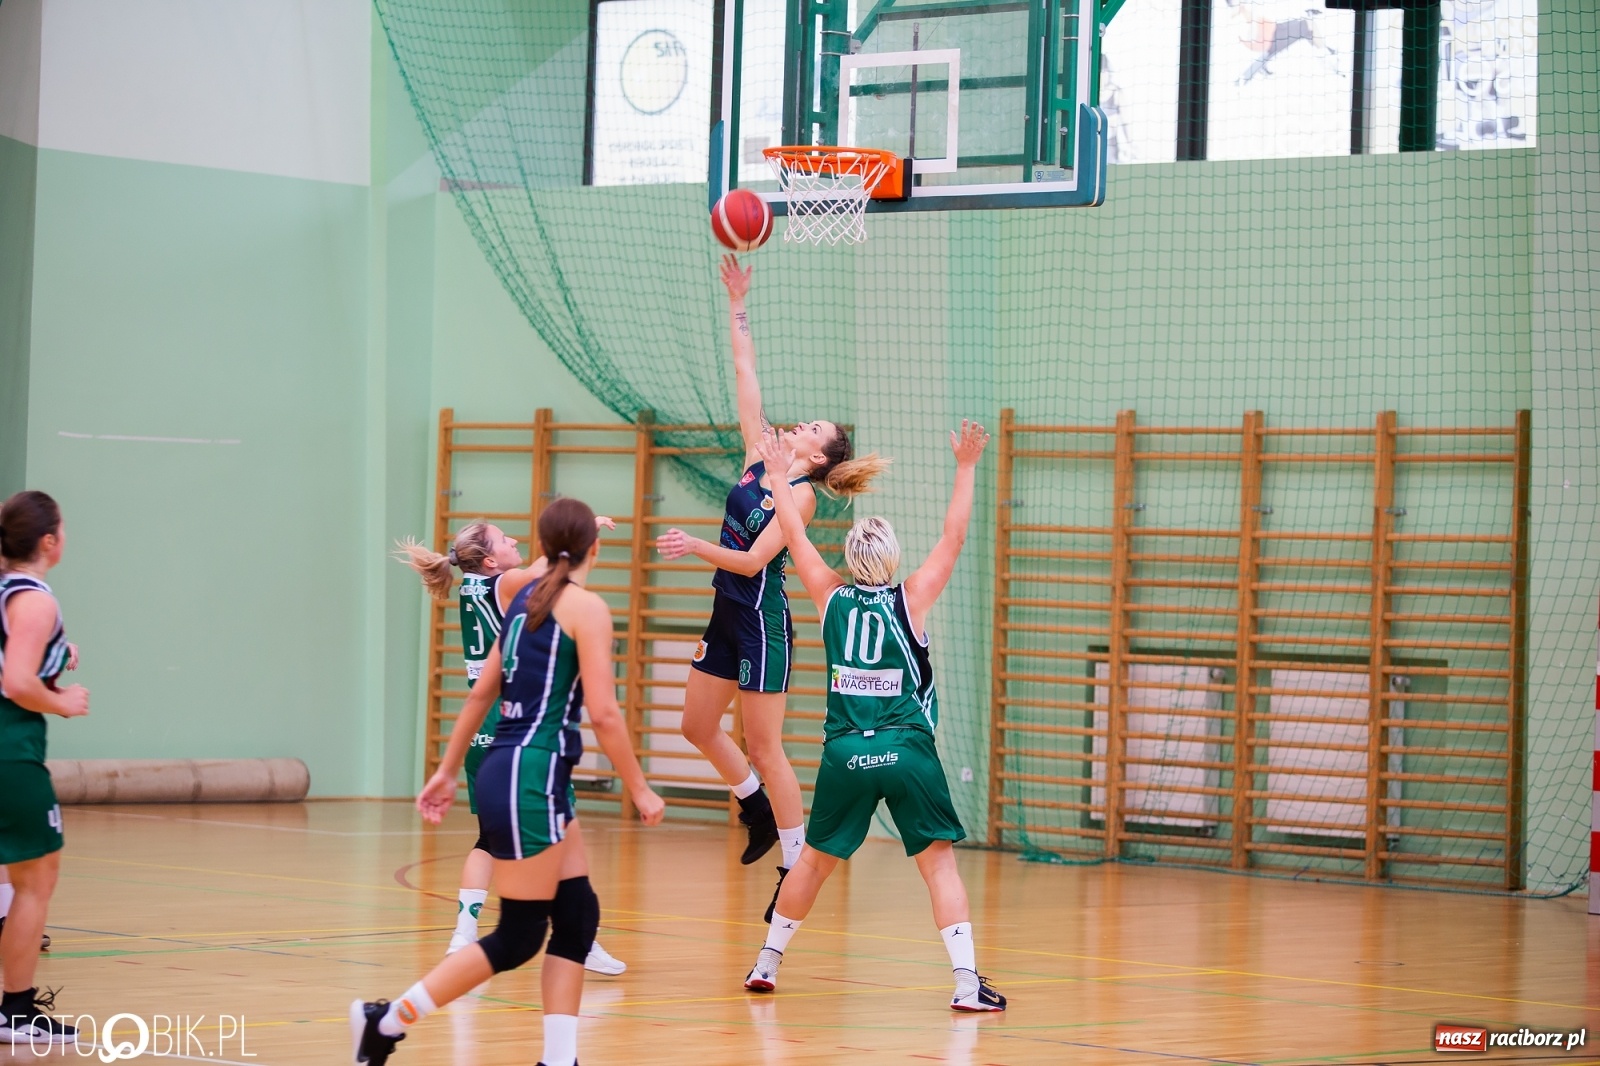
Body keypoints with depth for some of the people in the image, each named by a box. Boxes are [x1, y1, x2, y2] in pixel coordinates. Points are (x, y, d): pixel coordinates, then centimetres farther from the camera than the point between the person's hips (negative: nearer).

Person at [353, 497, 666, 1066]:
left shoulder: (527, 598, 13)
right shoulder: (586, 607, -10)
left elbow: (481, 693, 18)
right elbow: (603, 712, -15)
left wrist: (447, 771, 24)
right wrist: (639, 789, -7)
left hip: (506, 769, 9)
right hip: (529, 777, -9)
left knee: (577, 914, 9)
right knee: (518, 936, -2)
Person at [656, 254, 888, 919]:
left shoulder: (799, 494, -13)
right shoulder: (759, 459, 7)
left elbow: (752, 560, -20)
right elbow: (746, 375, 8)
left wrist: (696, 547, -30)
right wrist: (737, 305, 6)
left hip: (763, 623, -8)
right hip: (728, 615, 8)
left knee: (763, 746, -5)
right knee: (698, 726, 15)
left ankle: (797, 865, 0)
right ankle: (758, 811, 33)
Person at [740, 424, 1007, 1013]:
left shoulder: (832, 599, 4)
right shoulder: (911, 600, -2)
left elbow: (794, 533, 14)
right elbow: (953, 538, 2)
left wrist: (780, 472, 24)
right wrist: (965, 467, 4)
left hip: (845, 754, 2)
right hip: (908, 751, -2)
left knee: (815, 859, 18)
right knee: (939, 861, 1)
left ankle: (766, 963, 25)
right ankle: (966, 981, -9)